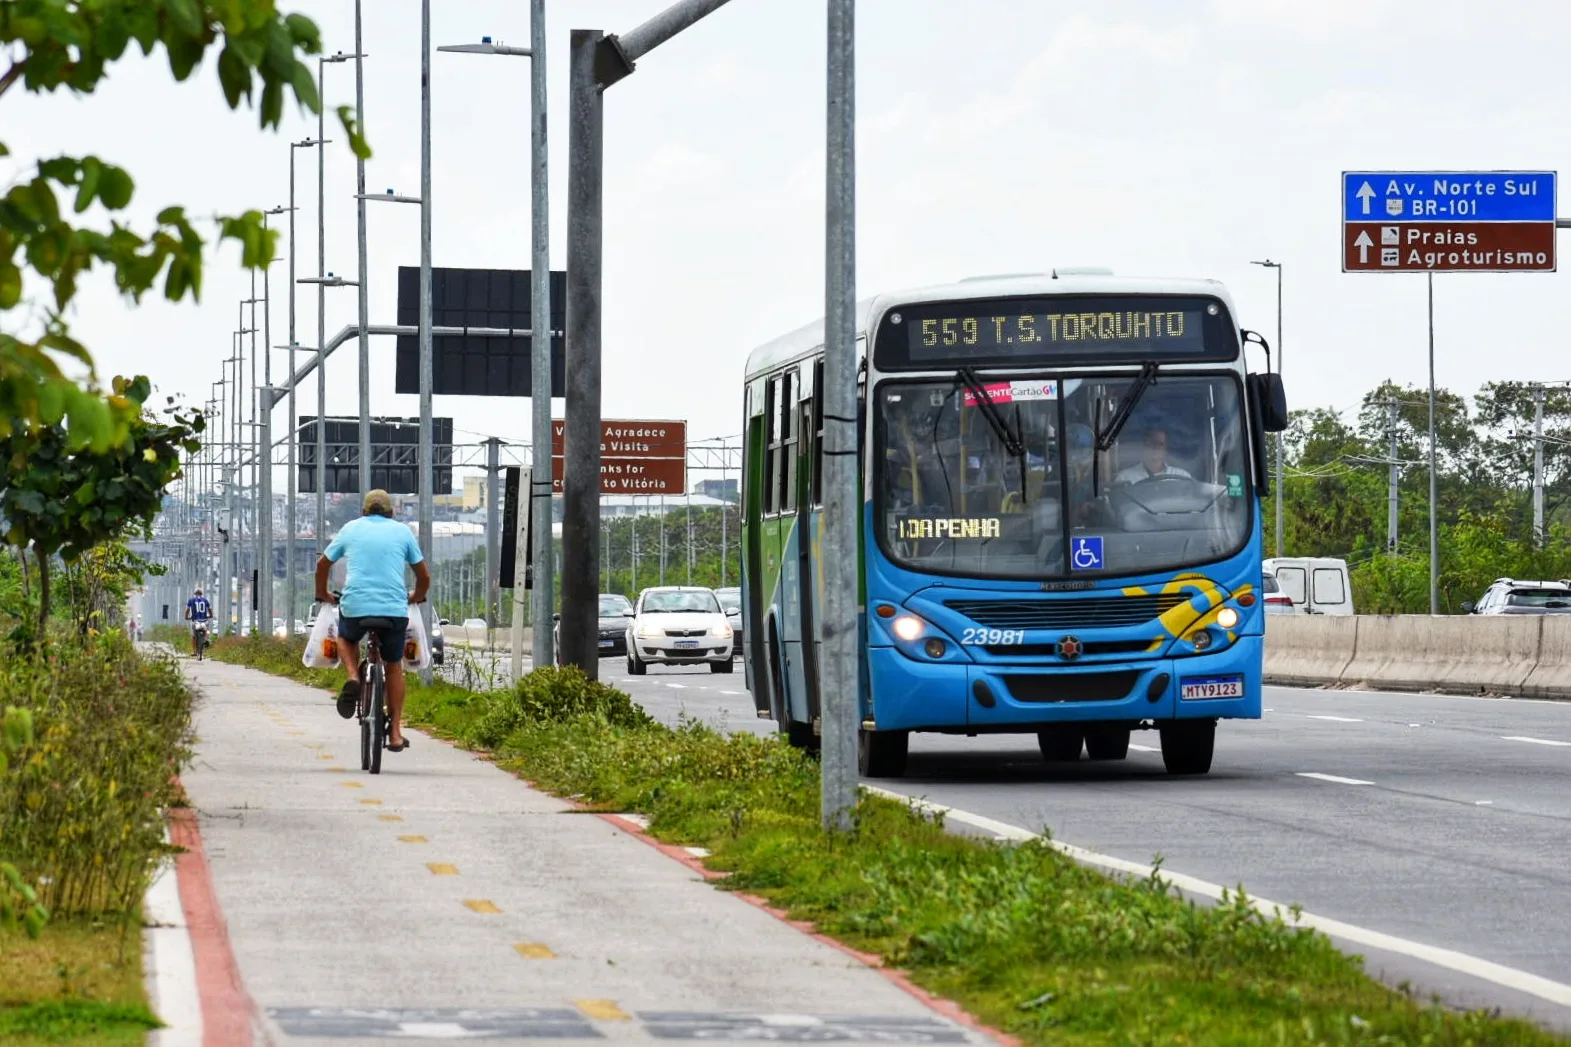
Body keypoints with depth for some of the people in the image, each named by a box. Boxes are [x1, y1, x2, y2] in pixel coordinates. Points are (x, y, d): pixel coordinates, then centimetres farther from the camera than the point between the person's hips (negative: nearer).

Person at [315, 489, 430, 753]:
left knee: (346, 639, 33)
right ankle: (395, 733, 17)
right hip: (395, 609, 0)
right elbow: (424, 576, 15)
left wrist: (322, 593, 39)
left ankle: (353, 679, 2)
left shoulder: (351, 528, 13)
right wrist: (417, 597, 36)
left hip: (355, 605, 0)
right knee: (394, 667, 19)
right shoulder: (403, 531, 11)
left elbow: (322, 564, 22)